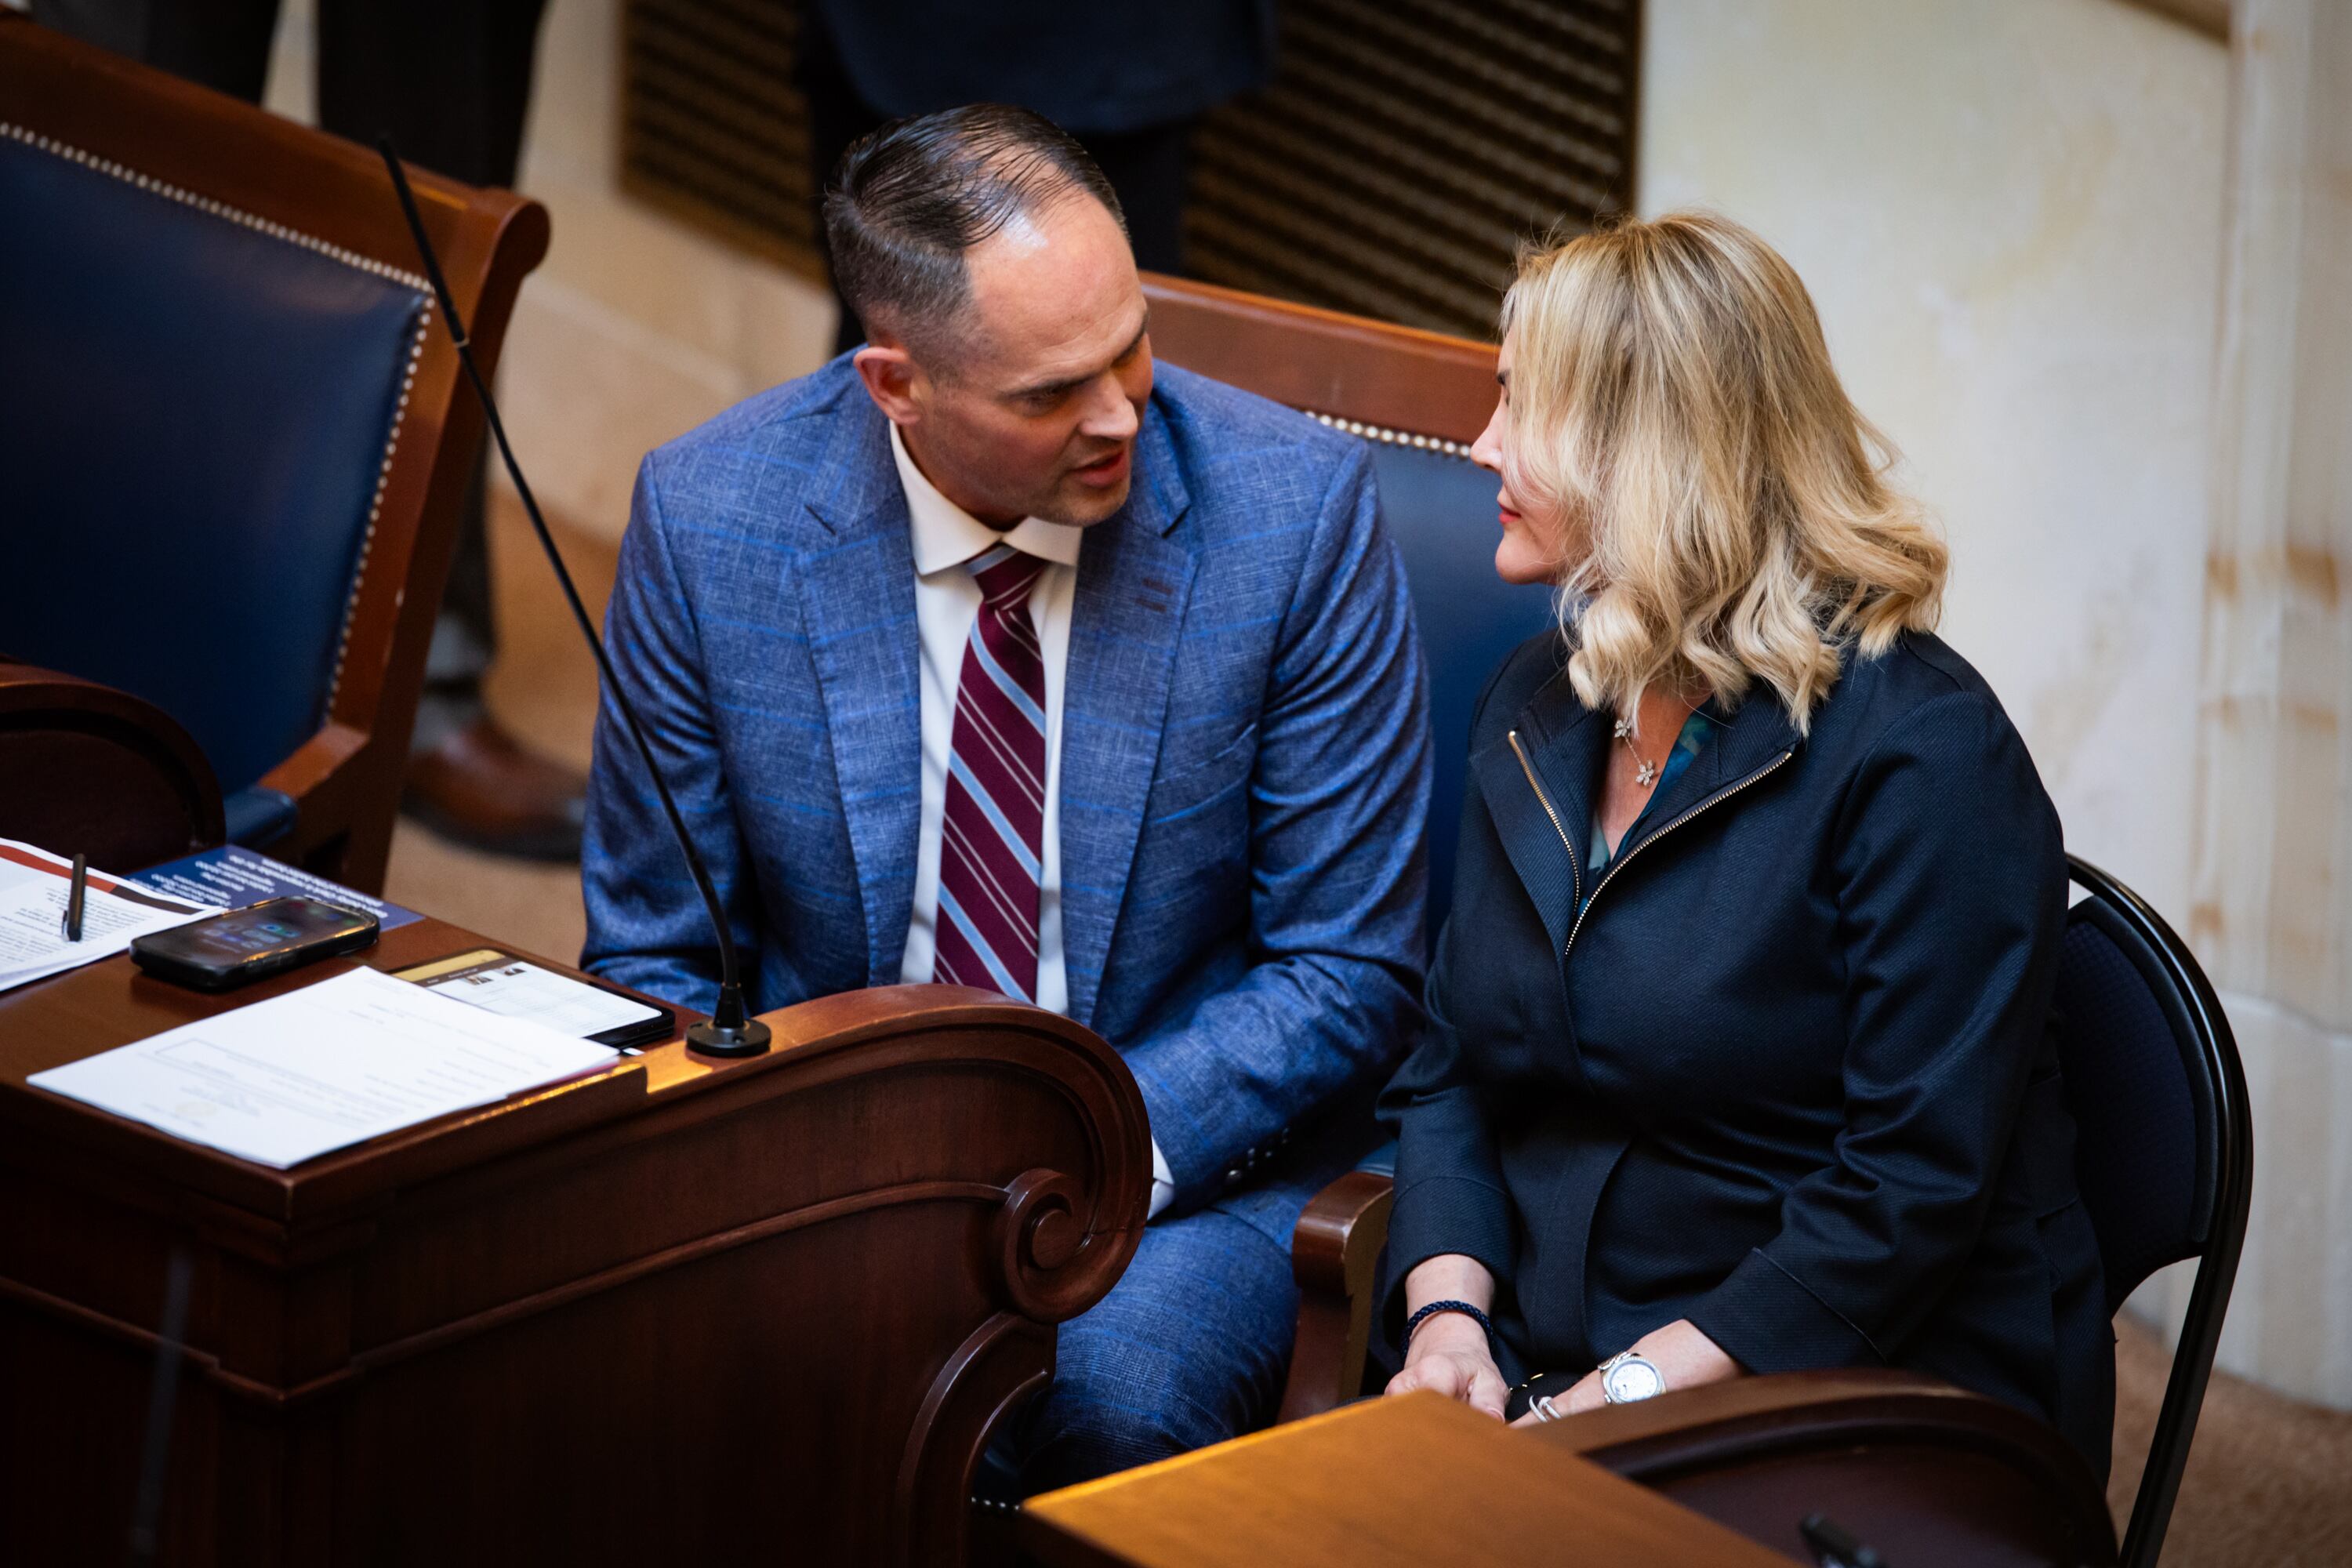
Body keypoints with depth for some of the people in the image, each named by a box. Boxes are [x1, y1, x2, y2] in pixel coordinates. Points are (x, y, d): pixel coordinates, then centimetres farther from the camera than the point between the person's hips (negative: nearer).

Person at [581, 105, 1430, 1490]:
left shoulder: (1296, 507, -10)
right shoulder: (708, 519, -6)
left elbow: (1349, 972, -4)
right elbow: (653, 959, 4)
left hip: (1181, 1155, -1)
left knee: (1109, 1388, -34)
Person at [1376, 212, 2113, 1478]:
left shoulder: (1924, 754, -12)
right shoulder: (1534, 707, 13)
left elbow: (1916, 1190, -17)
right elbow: (1450, 1073, 15)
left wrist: (1629, 1395, -20)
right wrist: (1448, 1314, -4)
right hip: (1549, 1389, 7)